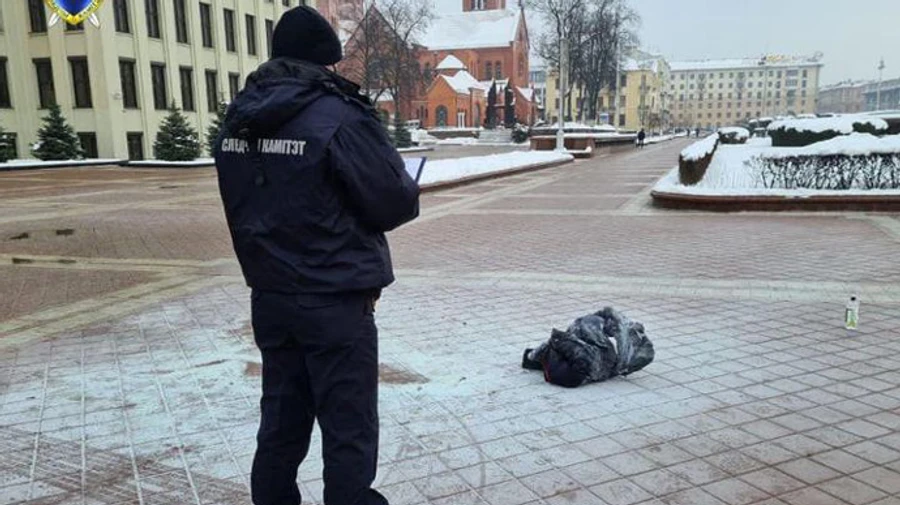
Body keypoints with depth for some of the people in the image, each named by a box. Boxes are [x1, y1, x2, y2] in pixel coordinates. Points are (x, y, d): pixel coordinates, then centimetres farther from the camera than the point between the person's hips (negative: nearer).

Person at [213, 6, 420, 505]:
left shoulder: (237, 119, 7)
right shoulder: (339, 117, -16)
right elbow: (395, 202, -12)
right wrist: (410, 194, 8)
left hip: (269, 297, 7)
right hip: (336, 301, -7)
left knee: (281, 421, 18)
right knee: (349, 430, 5)